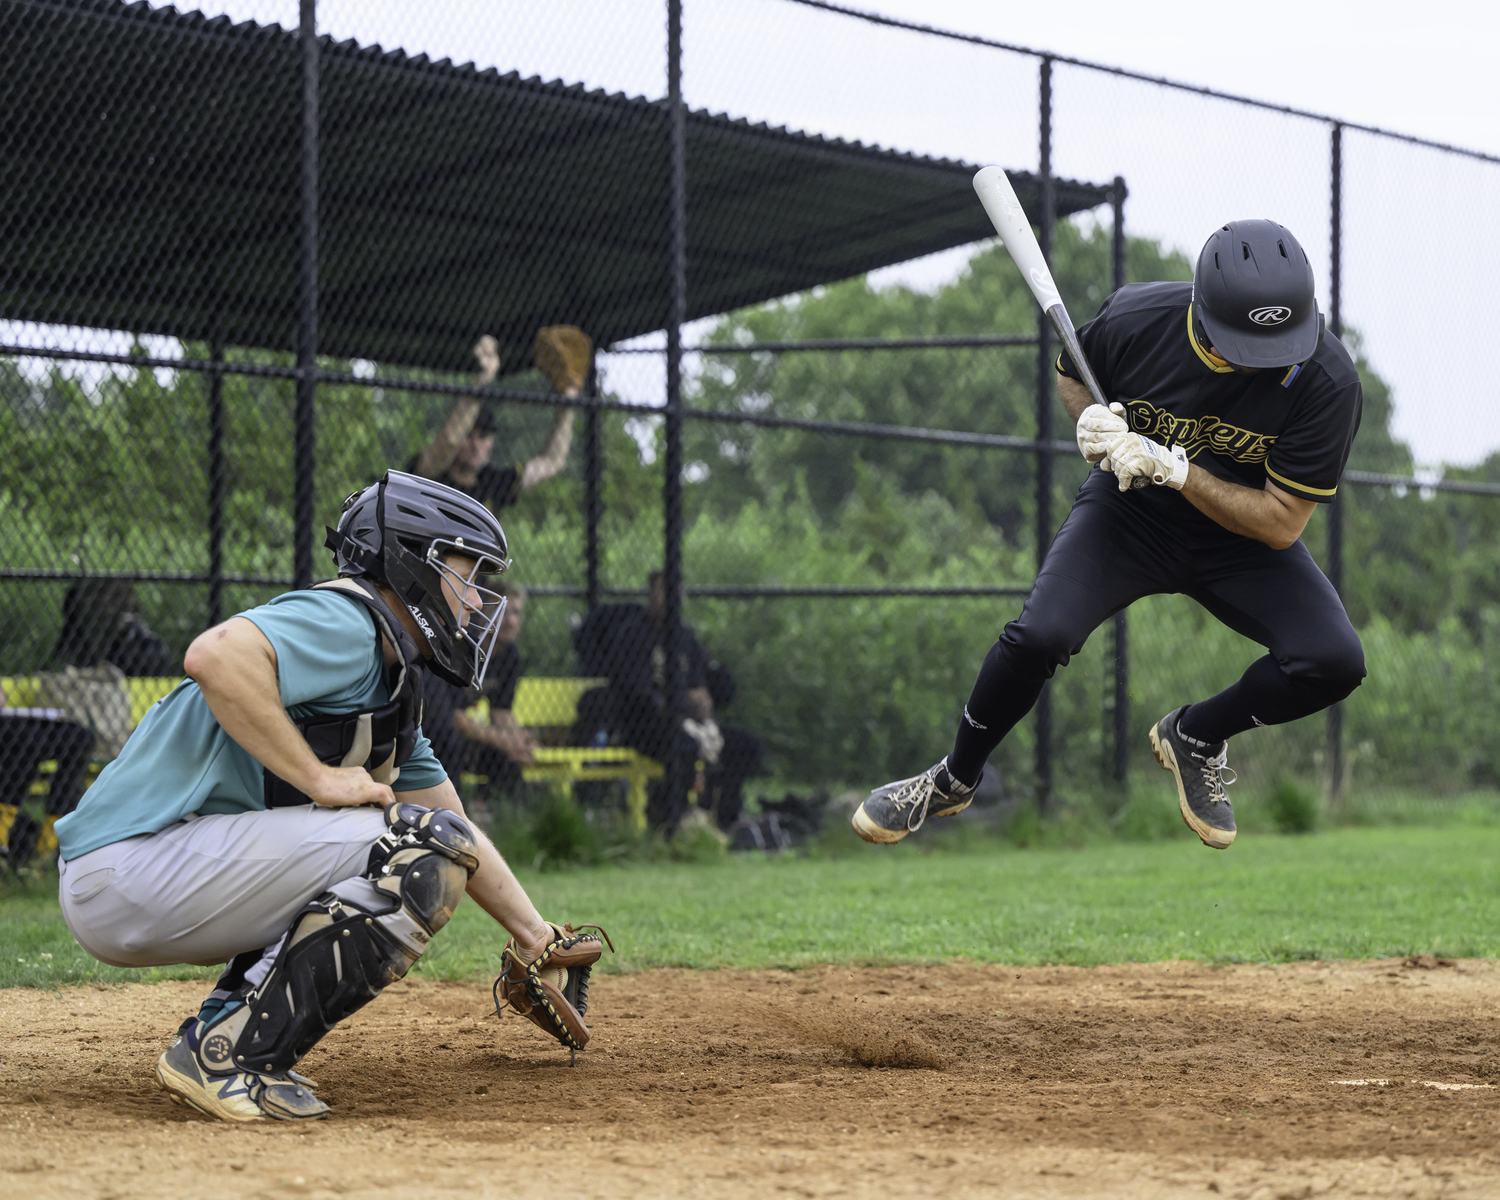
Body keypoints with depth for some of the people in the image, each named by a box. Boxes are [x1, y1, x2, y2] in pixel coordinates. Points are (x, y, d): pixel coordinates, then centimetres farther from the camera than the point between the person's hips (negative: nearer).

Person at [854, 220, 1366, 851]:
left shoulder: (1328, 380, -28)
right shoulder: (1136, 318, -23)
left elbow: (1281, 525, -23)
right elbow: (1071, 375, 2)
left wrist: (1173, 467, -32)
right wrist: (1090, 421, -20)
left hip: (1242, 534, 1)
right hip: (1129, 510, 0)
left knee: (1335, 661, -22)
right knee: (1038, 636, -25)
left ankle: (1195, 735, 8)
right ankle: (953, 781, 3)